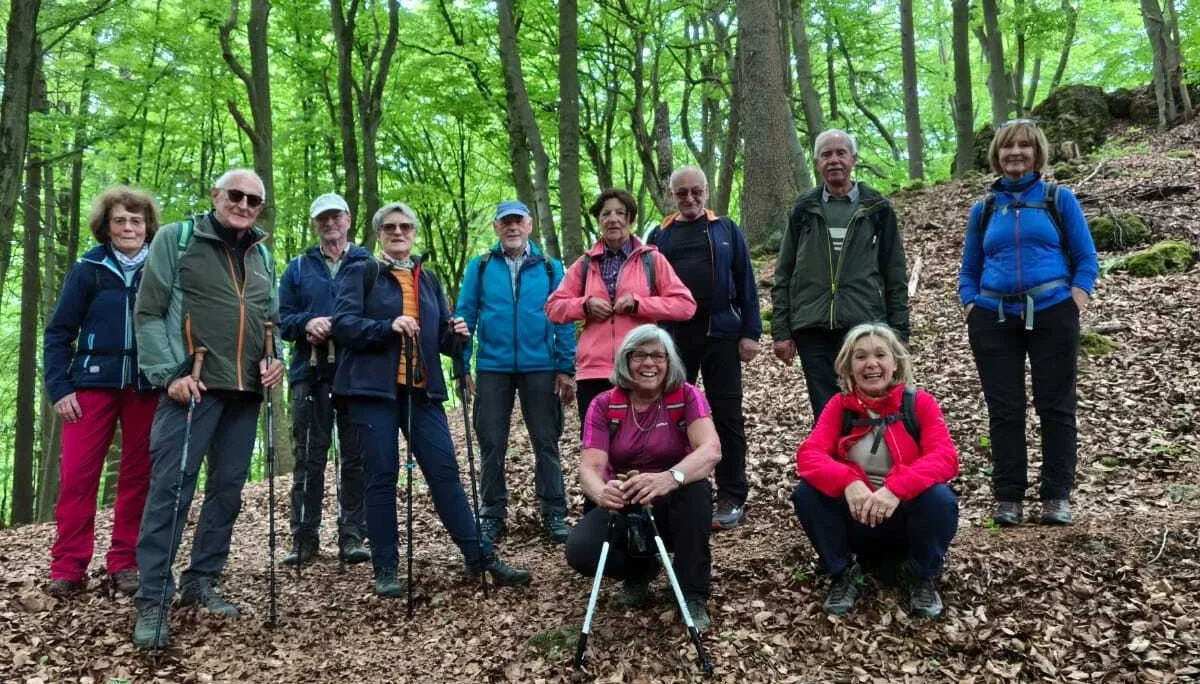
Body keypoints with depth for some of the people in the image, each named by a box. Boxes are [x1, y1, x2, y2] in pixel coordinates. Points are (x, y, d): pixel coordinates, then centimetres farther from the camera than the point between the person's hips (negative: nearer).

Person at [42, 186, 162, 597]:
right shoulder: (88, 270, 3)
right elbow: (58, 333, 4)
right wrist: (59, 388, -5)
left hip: (148, 387, 1)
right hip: (94, 382, -1)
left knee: (138, 476, 4)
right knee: (76, 473, -5)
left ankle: (125, 564, 13)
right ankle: (68, 567, 4)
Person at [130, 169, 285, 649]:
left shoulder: (262, 255, 17)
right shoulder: (175, 239, 0)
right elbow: (148, 313, -4)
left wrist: (274, 359, 5)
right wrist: (169, 373, -14)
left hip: (245, 391, 6)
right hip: (193, 387, -6)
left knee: (228, 488, 9)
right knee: (171, 486, -9)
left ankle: (201, 581, 21)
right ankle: (151, 600, -3)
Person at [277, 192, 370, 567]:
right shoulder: (298, 268, 17)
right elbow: (282, 319, 11)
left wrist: (341, 327, -12)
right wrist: (308, 323, -10)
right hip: (311, 373, 2)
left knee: (356, 458, 1)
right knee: (309, 458, 2)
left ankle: (352, 536, 8)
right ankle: (304, 538, 9)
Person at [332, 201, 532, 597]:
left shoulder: (428, 281, 19)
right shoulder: (361, 272, 4)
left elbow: (439, 340, 21)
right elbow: (342, 324, -8)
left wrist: (454, 335, -2)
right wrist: (387, 327, -23)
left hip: (421, 390, 4)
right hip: (374, 388, -4)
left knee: (445, 471, 1)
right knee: (382, 475, -1)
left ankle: (479, 557, 4)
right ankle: (385, 569, 8)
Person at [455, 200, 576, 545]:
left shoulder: (550, 268, 5)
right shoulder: (479, 268, 5)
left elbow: (563, 320, 2)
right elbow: (464, 316, 5)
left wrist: (567, 368, -3)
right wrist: (462, 365, -3)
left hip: (540, 367, 0)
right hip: (492, 368, 1)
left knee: (546, 441, 5)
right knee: (491, 444, 7)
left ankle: (554, 513, 16)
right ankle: (492, 514, 20)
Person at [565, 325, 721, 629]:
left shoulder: (686, 396, -11)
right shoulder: (604, 405, -7)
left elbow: (711, 449, -29)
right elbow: (590, 468, -19)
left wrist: (670, 478, -51)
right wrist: (601, 492, -46)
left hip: (673, 505, -1)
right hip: (623, 508, 2)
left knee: (696, 488, -35)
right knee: (579, 549, -26)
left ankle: (693, 595, -16)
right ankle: (641, 570, 8)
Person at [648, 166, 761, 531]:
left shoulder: (726, 230, 7)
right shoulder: (659, 236, 11)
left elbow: (745, 283, 4)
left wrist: (750, 333, -4)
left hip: (721, 334, -2)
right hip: (674, 337, 2)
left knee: (727, 416, 1)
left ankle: (731, 499, 9)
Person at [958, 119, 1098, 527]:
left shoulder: (1059, 200, 7)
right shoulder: (983, 209, 12)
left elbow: (1086, 259, 5)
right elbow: (969, 271, 16)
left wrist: (1075, 307, -9)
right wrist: (972, 310, 0)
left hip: (1052, 314, -2)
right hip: (994, 320, 2)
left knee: (1055, 406, 2)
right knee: (1004, 410, 3)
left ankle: (1057, 497, 11)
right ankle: (1008, 497, 11)